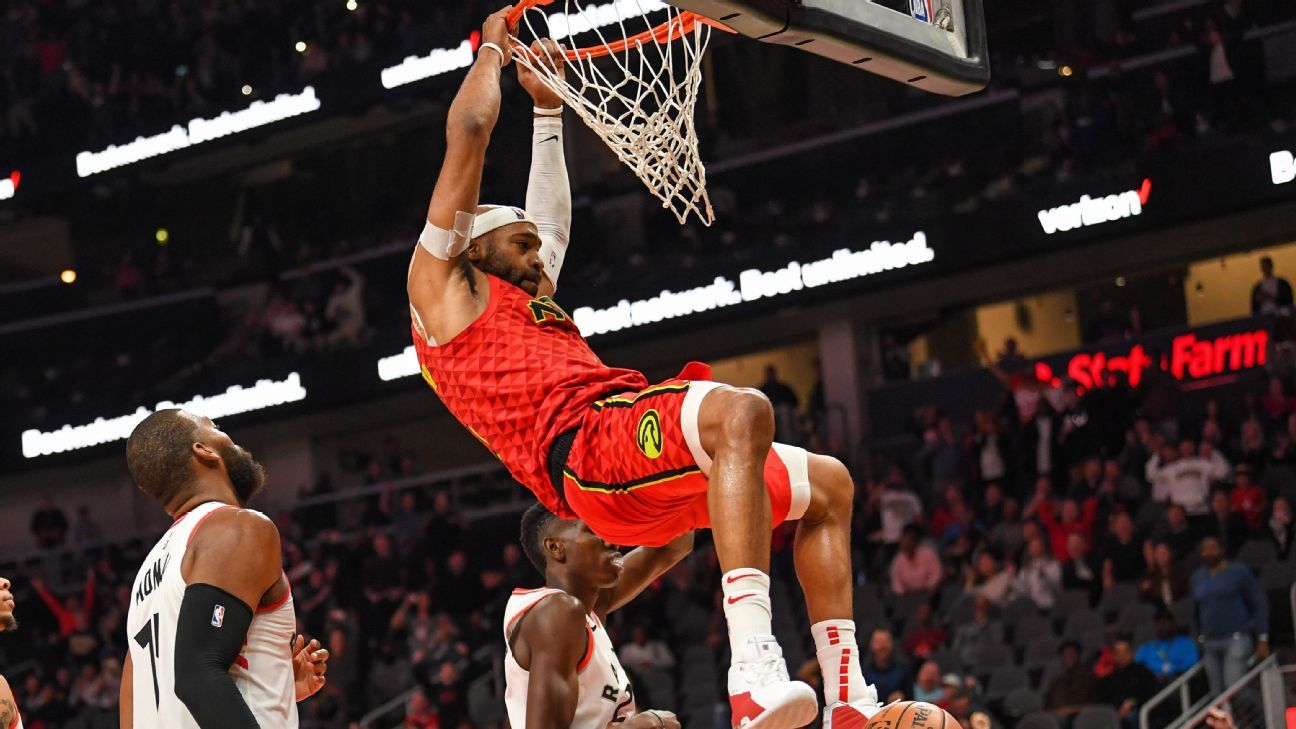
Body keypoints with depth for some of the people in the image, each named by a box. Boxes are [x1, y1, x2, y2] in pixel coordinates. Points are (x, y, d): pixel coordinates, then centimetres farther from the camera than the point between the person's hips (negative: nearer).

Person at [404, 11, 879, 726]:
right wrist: (493, 49, 23)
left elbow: (550, 209, 48)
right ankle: (754, 669, -51)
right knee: (742, 412, -37)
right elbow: (467, 132, 9)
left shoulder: (533, 296, 35)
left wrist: (548, 103, 48)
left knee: (828, 486, 19)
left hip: (645, 477, 10)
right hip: (592, 449, -10)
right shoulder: (441, 284, 11)